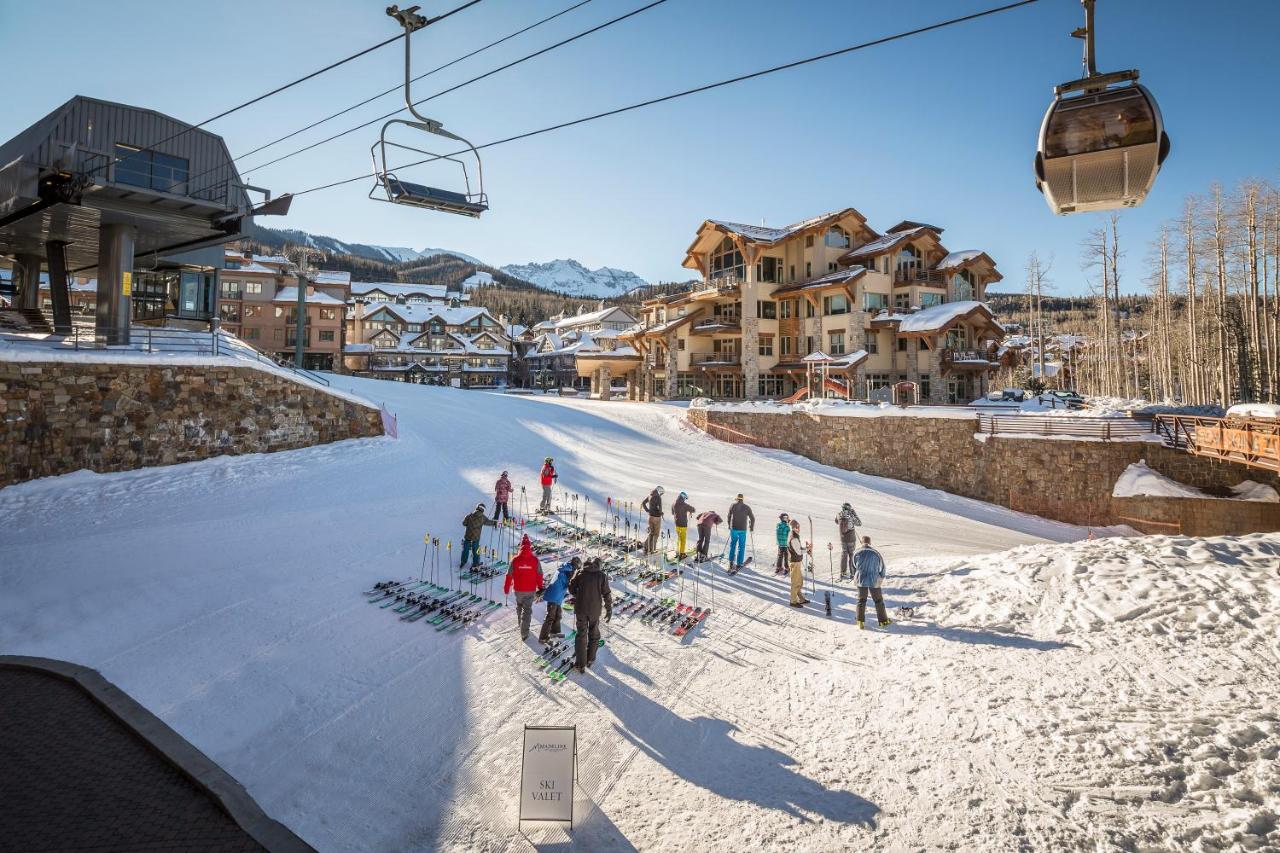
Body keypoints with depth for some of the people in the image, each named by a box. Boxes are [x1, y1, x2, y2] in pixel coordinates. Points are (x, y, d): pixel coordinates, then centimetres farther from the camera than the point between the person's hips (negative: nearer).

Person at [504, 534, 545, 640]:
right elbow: (539, 575, -5)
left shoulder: (515, 560, -12)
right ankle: (524, 632, 0)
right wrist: (540, 587, 11)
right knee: (527, 610, 7)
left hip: (518, 590, 1)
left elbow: (509, 575, -4)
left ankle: (521, 624, 43)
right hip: (531, 590, -1)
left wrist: (506, 587, 9)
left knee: (519, 606, 26)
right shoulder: (535, 560, -12)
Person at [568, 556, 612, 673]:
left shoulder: (580, 574, -4)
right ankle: (590, 659, 26)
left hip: (581, 609, 0)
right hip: (595, 610, 0)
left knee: (581, 634, 8)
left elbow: (571, 588, 4)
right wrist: (609, 610, 4)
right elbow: (606, 594, -5)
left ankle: (580, 664, 7)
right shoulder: (602, 576, -6)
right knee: (594, 634, 19)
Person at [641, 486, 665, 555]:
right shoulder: (658, 497, -18)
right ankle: (653, 549, 9)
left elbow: (643, 503, 12)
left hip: (650, 516, 6)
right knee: (656, 534, 7)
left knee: (651, 533, 17)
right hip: (657, 517, -6)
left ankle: (648, 549, 15)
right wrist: (660, 512, -8)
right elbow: (659, 507, -28)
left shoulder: (650, 496, 4)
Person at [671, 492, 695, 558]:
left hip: (676, 524, 5)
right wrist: (690, 511, 15)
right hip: (683, 524, -5)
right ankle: (681, 554, 8)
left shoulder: (673, 504, -2)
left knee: (678, 538, 21)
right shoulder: (685, 505, -18)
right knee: (683, 539, 5)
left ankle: (677, 552, 26)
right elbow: (693, 510, -6)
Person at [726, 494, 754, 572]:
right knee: (741, 547, 8)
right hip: (743, 530, -1)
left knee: (732, 545, 17)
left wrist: (729, 526, 24)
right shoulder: (747, 507, -1)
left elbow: (729, 517, 9)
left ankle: (731, 561, 15)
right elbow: (752, 518, 2)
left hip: (734, 529, 1)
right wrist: (752, 528, 15)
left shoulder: (733, 506, 1)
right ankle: (739, 563, 10)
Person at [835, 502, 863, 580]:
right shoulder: (851, 517, -20)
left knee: (843, 555, 13)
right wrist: (854, 514, -3)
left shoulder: (839, 516, -9)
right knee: (852, 555, 9)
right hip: (851, 539, -3)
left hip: (842, 539, 3)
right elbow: (859, 524, -4)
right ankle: (852, 573, 14)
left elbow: (836, 522, 14)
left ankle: (842, 573, 15)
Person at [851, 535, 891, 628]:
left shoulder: (856, 553, -6)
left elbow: (854, 566, 7)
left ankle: (860, 621, 13)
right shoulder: (875, 553, -9)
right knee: (878, 600, 13)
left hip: (861, 580, 1)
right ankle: (883, 621, 20)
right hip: (874, 581, -1)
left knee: (861, 600, 14)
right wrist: (881, 577, 17)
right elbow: (882, 567, 1)